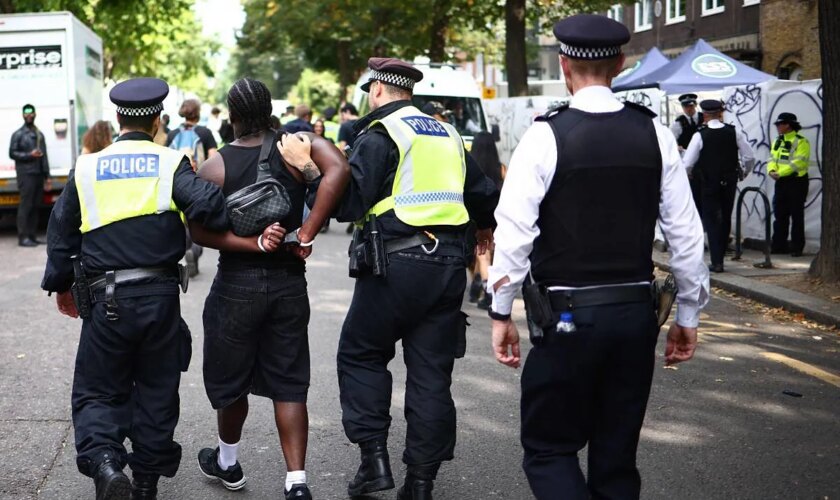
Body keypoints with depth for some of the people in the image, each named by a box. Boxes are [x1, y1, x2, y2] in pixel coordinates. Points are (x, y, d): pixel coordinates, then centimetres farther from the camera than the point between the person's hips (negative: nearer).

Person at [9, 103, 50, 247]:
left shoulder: (39, 134, 20)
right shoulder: (18, 134, 2)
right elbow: (12, 153, -3)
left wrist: (47, 177, 16)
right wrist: (29, 155, -15)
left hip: (38, 175, 6)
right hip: (25, 174, -6)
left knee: (35, 206, 4)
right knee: (25, 205, -10)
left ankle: (32, 236, 9)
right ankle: (23, 237, -11)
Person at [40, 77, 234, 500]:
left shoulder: (86, 169, 6)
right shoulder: (172, 164, -2)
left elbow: (61, 234, 12)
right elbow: (206, 205, -21)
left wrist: (60, 285, 24)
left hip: (104, 301, 1)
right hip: (160, 297, 0)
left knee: (97, 391, 11)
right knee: (156, 392, 15)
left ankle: (103, 462, -15)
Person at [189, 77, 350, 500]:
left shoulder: (215, 166, -7)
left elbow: (199, 231, -16)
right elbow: (338, 170, -23)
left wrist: (254, 243, -15)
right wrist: (306, 235, -19)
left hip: (236, 284, -1)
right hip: (289, 282, 1)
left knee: (231, 379, 17)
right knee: (288, 385, 7)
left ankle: (227, 462, 38)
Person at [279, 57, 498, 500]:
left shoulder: (378, 134, -4)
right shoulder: (448, 134, 18)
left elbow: (349, 201, -13)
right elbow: (483, 195, 24)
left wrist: (308, 166, -2)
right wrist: (485, 227, 44)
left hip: (396, 264, -6)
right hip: (448, 264, 6)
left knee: (360, 355, 11)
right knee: (431, 371, 8)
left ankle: (374, 457, 4)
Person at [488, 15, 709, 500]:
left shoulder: (546, 135, -10)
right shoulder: (654, 133, 0)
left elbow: (514, 232, -13)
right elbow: (686, 232, 1)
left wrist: (501, 313, -2)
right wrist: (688, 315, 11)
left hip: (567, 316, -4)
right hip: (637, 314, 4)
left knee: (549, 448, 9)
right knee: (617, 456, 16)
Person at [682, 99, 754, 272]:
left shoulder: (700, 135, -13)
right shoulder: (734, 132, -3)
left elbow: (687, 163, -13)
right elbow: (750, 157, -2)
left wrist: (688, 174, 9)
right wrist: (744, 173, 17)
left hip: (709, 182, -3)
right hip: (730, 182, 3)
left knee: (711, 219, 3)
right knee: (726, 218, 17)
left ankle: (716, 262, -3)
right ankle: (720, 255, 27)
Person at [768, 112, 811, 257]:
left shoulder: (801, 142, -9)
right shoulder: (778, 141, 15)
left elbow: (799, 162, -19)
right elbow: (773, 158, 10)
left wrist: (780, 173, -23)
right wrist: (771, 170, -11)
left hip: (797, 181, -7)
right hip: (781, 183, 7)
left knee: (797, 216, -2)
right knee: (780, 215, 10)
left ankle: (797, 247, 3)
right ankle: (779, 245, 17)